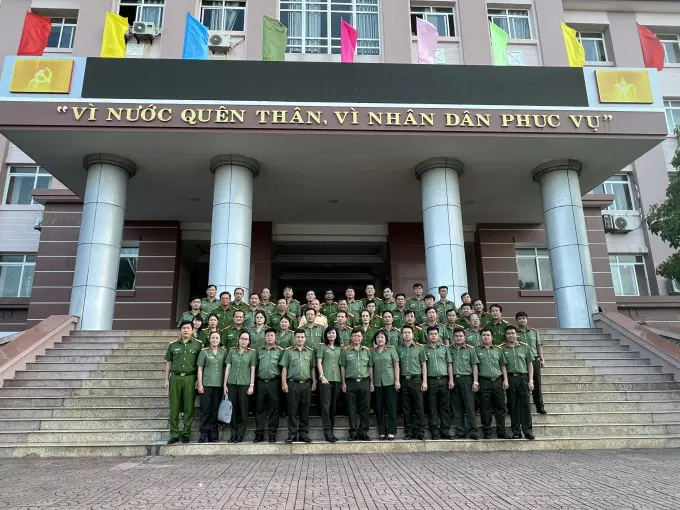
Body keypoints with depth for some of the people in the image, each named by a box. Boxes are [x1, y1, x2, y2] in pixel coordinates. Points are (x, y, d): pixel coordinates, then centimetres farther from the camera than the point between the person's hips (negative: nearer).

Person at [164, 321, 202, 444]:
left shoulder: (198, 344, 4)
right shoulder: (173, 345, 10)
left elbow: (200, 364, 5)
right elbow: (168, 363, 13)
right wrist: (166, 379, 8)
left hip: (190, 378, -2)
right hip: (175, 378, 2)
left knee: (189, 408, 1)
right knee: (174, 408, 3)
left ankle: (185, 433, 12)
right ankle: (174, 434, 11)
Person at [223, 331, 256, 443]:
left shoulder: (251, 353, 5)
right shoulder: (232, 351, 8)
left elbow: (252, 370, 4)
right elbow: (228, 368, 9)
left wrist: (252, 385, -2)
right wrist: (225, 384, 5)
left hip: (244, 383, -1)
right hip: (232, 383, 1)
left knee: (243, 410, -1)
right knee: (233, 409, 3)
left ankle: (240, 434, 8)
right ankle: (233, 433, 13)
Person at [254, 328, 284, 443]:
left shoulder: (280, 351, 4)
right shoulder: (259, 351, 11)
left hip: (274, 382, -2)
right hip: (261, 382, 2)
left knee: (274, 408, 2)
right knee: (260, 408, 5)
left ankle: (272, 434, 10)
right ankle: (259, 433, 12)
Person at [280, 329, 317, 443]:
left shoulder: (310, 351, 11)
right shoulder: (288, 351, 5)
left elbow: (313, 368, 12)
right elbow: (284, 368, 2)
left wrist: (314, 382, 5)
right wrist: (284, 383, -5)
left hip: (306, 384, 2)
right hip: (293, 383, -2)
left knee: (305, 409, 6)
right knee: (292, 409, 1)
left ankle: (304, 433, 14)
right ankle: (292, 434, 8)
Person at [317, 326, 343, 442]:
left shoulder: (340, 348, 15)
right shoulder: (322, 347, 6)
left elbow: (342, 363, 14)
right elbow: (319, 362, 0)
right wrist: (322, 376, -11)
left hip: (337, 379, 4)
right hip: (325, 379, -4)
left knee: (334, 405, 6)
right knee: (326, 404, -9)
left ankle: (331, 429, 13)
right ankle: (327, 431, -11)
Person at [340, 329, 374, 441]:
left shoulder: (367, 350, 10)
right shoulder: (346, 350, 4)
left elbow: (370, 367, 12)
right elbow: (342, 367, 4)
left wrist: (371, 382, 8)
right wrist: (343, 383, -1)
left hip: (365, 382, 2)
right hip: (351, 382, -2)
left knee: (365, 408, 3)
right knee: (352, 409, 2)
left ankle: (363, 432, 12)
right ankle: (353, 433, 10)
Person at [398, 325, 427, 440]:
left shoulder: (419, 348, 6)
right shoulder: (398, 349, 9)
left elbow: (423, 365, 6)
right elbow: (397, 366, 11)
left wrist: (424, 381, -1)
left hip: (416, 379, -2)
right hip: (404, 380, 2)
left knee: (418, 407, -2)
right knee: (406, 408, 6)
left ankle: (419, 432, 5)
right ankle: (409, 432, 13)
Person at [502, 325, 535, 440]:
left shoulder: (524, 347, 10)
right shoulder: (503, 349, 6)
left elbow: (530, 364, 11)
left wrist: (530, 380, 4)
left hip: (523, 377, 1)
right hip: (510, 378, 0)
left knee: (525, 404, -4)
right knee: (513, 406, 3)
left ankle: (527, 430, 2)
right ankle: (516, 431, 8)